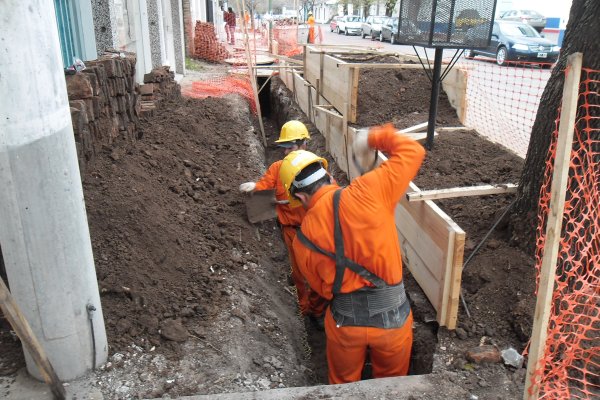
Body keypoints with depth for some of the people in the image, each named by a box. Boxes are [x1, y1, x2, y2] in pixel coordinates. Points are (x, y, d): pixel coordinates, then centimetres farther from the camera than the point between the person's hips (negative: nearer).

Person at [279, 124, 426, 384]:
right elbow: (413, 151, -9)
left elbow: (322, 288, 5)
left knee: (344, 386, 29)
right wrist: (373, 138, 4)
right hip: (392, 316, -1)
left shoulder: (302, 240, -8)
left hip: (344, 322, 1)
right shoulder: (366, 193, -17)